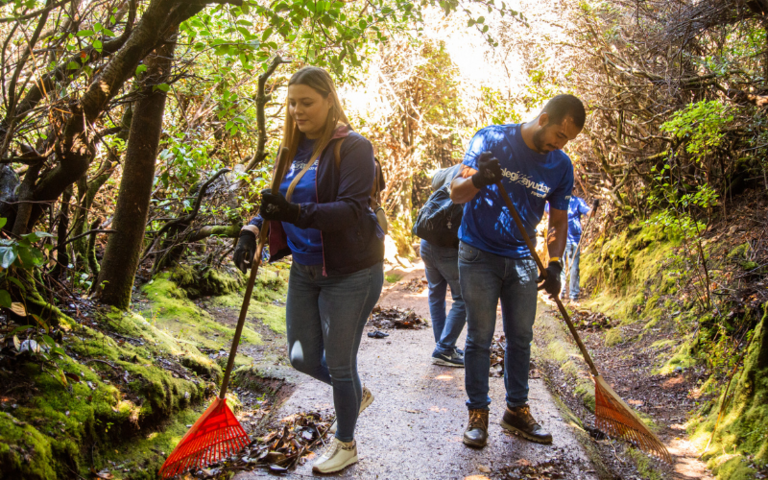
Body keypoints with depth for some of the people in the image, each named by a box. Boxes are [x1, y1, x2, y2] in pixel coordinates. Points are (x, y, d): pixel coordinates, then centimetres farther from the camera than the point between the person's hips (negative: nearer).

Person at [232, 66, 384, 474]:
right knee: (303, 357, 14)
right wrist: (251, 230, -14)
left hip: (350, 273, -7)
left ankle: (345, 444, 30)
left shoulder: (352, 147, -15)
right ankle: (357, 393, 44)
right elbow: (275, 206, 7)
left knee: (339, 363, 4)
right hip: (304, 270, 7)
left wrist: (298, 213, -39)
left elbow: (352, 210, -25)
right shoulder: (293, 149, 6)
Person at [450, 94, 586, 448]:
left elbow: (558, 220, 7)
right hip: (479, 256, -4)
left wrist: (554, 264, -8)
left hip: (522, 259, 4)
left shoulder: (561, 166, -1)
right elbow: (456, 193, -13)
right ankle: (477, 412, 14)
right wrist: (477, 181, -36)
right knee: (480, 338, 1)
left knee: (521, 338, 10)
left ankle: (517, 409, 24)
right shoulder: (491, 140, -12)